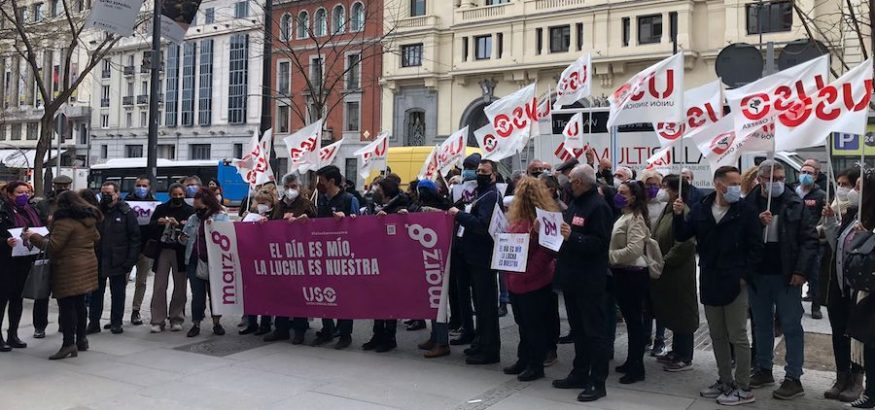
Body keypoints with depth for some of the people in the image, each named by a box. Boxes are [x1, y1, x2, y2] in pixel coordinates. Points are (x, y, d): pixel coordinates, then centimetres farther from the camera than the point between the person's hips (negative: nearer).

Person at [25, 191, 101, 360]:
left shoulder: (65, 221, -16)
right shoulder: (89, 220, 10)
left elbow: (52, 246, -16)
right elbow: (96, 239, 24)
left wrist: (33, 237, -4)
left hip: (69, 267, -9)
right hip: (87, 265, 9)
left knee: (66, 305, -6)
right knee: (79, 303, 16)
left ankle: (69, 343, -8)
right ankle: (81, 339, 23)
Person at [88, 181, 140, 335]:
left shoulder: (126, 213, -4)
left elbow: (135, 237, -6)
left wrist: (130, 260, -12)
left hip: (118, 262, -3)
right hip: (97, 260, 3)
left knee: (118, 293, 8)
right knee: (96, 293, 10)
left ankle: (116, 322, 19)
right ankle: (93, 322, 19)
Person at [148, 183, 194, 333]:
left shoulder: (189, 211, 2)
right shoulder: (161, 208, 11)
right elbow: (150, 226, 7)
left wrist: (178, 224, -22)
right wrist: (158, 222, -13)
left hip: (180, 252, -2)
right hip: (163, 250, 2)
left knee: (180, 287, 3)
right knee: (159, 287, -2)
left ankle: (176, 319, 14)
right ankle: (157, 321, 2)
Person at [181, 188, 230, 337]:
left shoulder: (222, 217, -2)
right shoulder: (193, 218, 11)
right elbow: (185, 239, 17)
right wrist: (182, 239, -5)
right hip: (194, 262, 3)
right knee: (197, 295, 7)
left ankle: (216, 323, 22)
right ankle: (196, 324, 17)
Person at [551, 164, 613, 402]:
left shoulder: (598, 206, -13)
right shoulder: (574, 204, 15)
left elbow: (600, 242, -22)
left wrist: (572, 237, -30)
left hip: (590, 282, -9)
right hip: (572, 277, 9)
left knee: (595, 332, -1)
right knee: (578, 329, 17)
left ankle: (597, 383, 6)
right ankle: (580, 374, 29)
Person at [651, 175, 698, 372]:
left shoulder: (684, 214, -19)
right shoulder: (667, 211, 11)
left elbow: (684, 246, -25)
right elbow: (657, 238, 18)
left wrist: (663, 263, -18)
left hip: (679, 274, -10)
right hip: (666, 274, 10)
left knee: (682, 313, 2)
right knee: (672, 313, 18)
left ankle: (685, 358, 13)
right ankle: (677, 351, 31)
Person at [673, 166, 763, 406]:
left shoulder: (745, 212, -6)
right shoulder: (700, 209, 4)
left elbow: (756, 247, -6)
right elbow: (682, 236, 4)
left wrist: (745, 275, -12)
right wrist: (679, 216, -12)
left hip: (735, 284, -4)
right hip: (709, 283, 5)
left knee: (738, 337, 1)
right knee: (717, 336, 14)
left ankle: (743, 389, 11)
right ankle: (725, 381, 27)